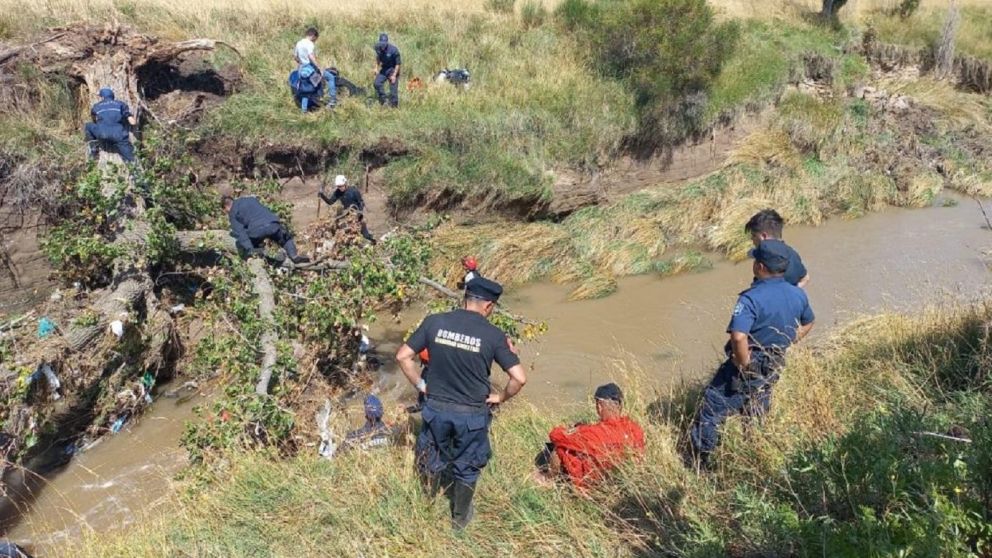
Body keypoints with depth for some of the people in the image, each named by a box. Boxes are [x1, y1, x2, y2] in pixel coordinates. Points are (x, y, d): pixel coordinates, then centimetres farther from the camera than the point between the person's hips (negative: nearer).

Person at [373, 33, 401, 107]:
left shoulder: (393, 50, -25)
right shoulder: (378, 47, -9)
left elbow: (398, 64, -19)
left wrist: (394, 75, -21)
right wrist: (376, 68, 6)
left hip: (392, 70, -5)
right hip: (384, 69, 5)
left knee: (393, 89, -4)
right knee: (377, 83, -6)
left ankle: (394, 106, 8)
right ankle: (382, 101, 9)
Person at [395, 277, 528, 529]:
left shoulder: (434, 322, -8)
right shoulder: (493, 335, -14)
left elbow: (403, 356, -5)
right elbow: (519, 378, -17)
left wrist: (421, 385, 5)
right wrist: (500, 397, 0)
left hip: (437, 408, 2)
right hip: (472, 414, -2)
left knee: (432, 458, 27)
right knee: (467, 467, 21)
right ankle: (460, 517, 41)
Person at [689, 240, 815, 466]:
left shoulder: (752, 298, -25)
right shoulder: (798, 295, -1)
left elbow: (739, 337, -37)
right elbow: (807, 324, 19)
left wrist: (744, 365, -21)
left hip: (747, 368, -7)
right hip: (772, 370, 7)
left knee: (711, 412, 5)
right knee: (756, 419, 23)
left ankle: (699, 463, 10)